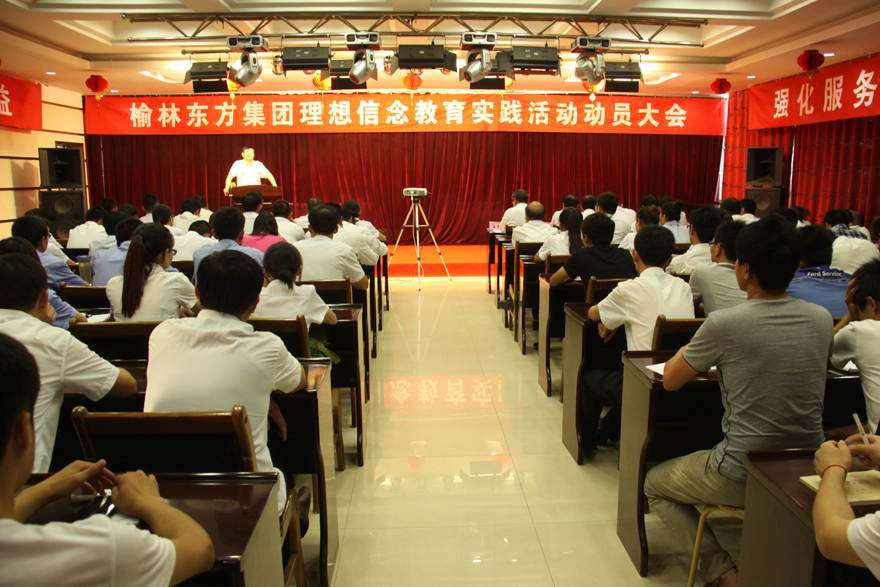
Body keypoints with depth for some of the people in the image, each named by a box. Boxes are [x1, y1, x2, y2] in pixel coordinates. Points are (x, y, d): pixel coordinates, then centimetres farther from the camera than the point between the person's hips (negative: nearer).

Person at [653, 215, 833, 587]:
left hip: (743, 478, -6)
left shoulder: (724, 324, -20)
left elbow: (670, 381, -6)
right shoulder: (821, 319, -4)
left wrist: (697, 352, 12)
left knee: (655, 485, 18)